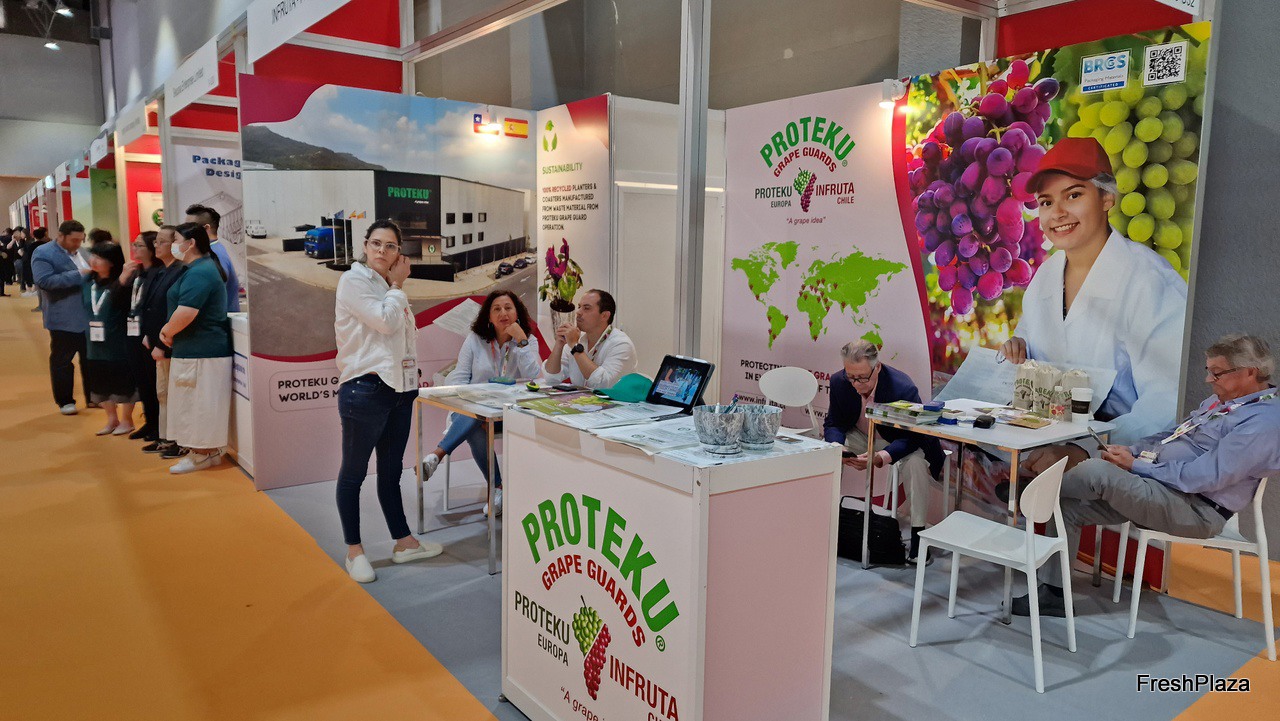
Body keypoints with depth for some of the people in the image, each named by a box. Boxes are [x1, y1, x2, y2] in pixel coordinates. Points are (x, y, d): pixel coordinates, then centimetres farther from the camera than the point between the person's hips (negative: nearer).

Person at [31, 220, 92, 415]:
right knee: (62, 361, 6)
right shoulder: (43, 253, -8)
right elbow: (43, 281, -21)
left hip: (89, 317, 6)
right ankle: (65, 401, 15)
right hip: (64, 319, -6)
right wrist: (77, 275, -23)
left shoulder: (83, 253, 13)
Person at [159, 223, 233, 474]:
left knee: (199, 404, -2)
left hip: (201, 352, -11)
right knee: (202, 404, 16)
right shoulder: (203, 267, 16)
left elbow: (186, 312, -27)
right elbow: (184, 309, 23)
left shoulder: (198, 273, -18)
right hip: (202, 348, 11)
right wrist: (169, 330, 9)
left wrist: (168, 333, -9)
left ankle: (202, 454, 7)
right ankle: (210, 450, 23)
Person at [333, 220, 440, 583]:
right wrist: (397, 286, -4)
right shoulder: (353, 281, -7)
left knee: (391, 471, 16)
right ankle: (354, 551, 14)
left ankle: (404, 543, 24)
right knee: (354, 473, 4)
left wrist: (413, 375, 10)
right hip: (364, 389, -8)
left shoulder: (389, 287, 16)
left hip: (399, 389, 8)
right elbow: (385, 321, -18)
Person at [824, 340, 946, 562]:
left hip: (898, 440, -4)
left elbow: (911, 438, -30)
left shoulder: (903, 388, -34)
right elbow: (833, 424, -9)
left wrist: (880, 458, -48)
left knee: (915, 463, -34)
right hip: (860, 435, 4)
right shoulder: (839, 381, -21)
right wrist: (835, 446, -35)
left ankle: (918, 534, -19)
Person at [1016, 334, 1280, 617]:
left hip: (1193, 510, -10)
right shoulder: (1219, 401, 16)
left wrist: (1135, 465, -16)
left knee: (1095, 471, -28)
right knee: (1067, 507, -2)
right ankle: (1052, 593, 4)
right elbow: (1169, 435, 23)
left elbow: (1203, 477, -23)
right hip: (1155, 486, 10)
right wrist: (1131, 450, 3)